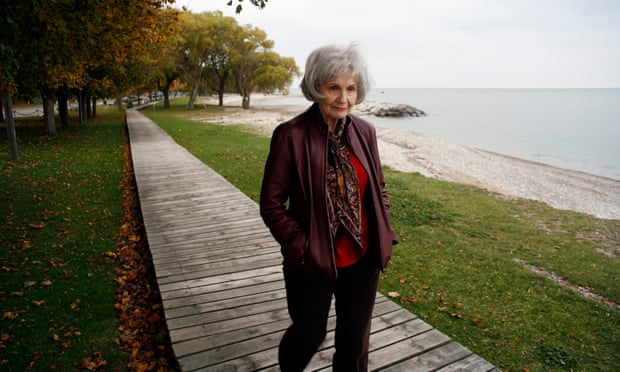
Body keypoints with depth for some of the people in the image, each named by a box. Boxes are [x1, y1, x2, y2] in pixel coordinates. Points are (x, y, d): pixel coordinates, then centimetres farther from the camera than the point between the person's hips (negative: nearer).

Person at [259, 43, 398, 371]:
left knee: (355, 343, 19)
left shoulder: (365, 132, -1)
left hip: (363, 261, 4)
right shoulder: (290, 135, -15)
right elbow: (271, 204, -11)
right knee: (309, 336, 18)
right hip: (313, 264, -3)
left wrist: (384, 238, 2)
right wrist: (302, 248, -15)